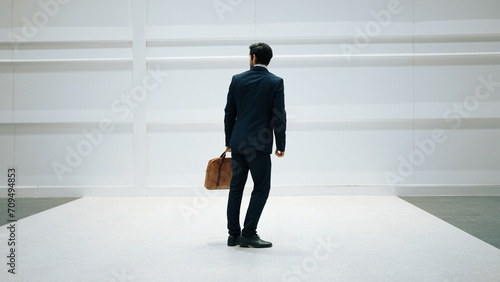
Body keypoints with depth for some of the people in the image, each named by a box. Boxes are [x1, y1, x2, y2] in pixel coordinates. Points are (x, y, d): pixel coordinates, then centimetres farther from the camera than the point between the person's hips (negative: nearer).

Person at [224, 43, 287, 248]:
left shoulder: (237, 80, 5)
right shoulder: (275, 82, -5)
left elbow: (229, 113, 8)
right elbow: (279, 116, -8)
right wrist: (281, 145, 1)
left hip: (237, 142, 4)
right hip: (260, 145, -4)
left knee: (236, 187, 11)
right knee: (261, 188, 4)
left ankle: (234, 234, 15)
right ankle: (248, 233, 1)